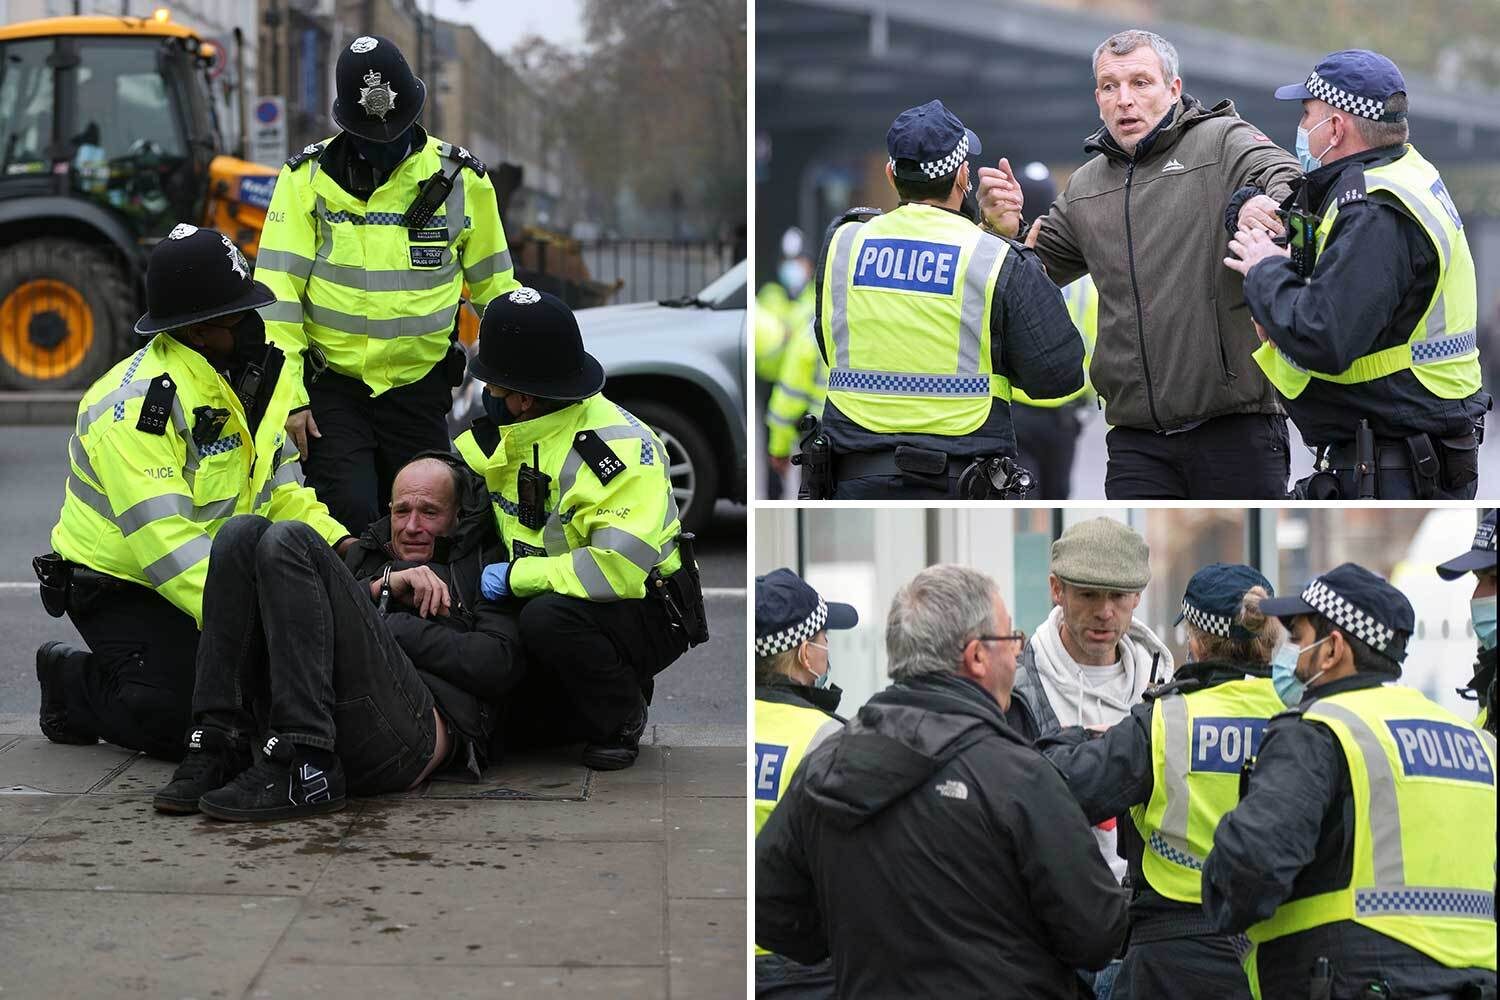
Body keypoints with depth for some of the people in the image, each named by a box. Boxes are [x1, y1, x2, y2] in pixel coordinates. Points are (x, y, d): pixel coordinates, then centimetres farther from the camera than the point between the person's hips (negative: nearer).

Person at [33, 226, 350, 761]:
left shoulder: (260, 372, 1)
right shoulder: (139, 402, -27)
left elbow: (279, 486, 10)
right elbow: (163, 537, -34)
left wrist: (336, 541, -10)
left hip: (216, 575, 8)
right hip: (120, 584, -8)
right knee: (189, 718, -24)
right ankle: (72, 683, 6)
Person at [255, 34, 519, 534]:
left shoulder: (460, 178, -1)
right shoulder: (309, 175, -6)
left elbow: (494, 287, 10)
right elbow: (277, 290, -8)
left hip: (420, 388, 2)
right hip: (331, 385, -2)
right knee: (348, 520, -13)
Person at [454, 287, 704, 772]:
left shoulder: (621, 446, -25)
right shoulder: (498, 434, 1)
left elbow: (617, 568, -35)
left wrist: (517, 576, -27)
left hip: (647, 610, -8)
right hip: (558, 602, 8)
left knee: (547, 619, -36)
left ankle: (621, 721, -10)